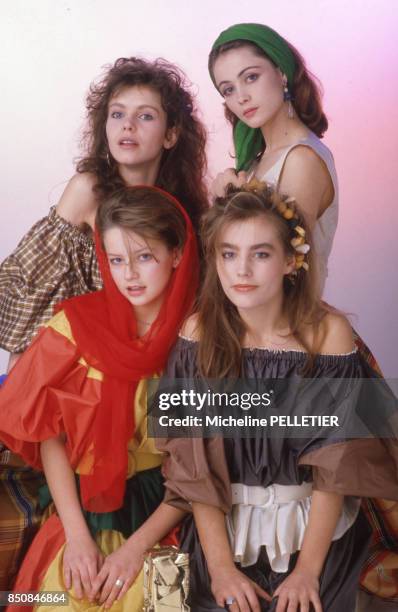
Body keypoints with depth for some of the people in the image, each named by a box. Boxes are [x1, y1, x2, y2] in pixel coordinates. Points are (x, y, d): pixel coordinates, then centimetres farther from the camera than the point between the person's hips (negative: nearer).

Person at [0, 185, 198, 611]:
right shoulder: (77, 325, -6)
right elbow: (49, 435, -3)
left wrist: (136, 546, -13)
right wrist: (77, 536, -11)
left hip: (167, 510, -1)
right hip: (89, 503, 1)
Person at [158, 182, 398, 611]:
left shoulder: (328, 334, -13)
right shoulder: (200, 334, -8)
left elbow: (333, 467, -11)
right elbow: (194, 463, -8)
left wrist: (308, 570, -12)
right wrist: (220, 565, -11)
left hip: (313, 529, -1)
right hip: (222, 526, 1)